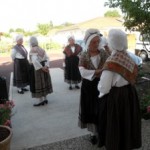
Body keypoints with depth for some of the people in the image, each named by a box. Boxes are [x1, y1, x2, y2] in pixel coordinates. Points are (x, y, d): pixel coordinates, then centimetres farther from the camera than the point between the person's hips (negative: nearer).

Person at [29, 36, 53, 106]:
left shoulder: (32, 50, -16)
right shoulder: (41, 49, 5)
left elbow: (35, 61, -29)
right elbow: (47, 58, 0)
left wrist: (41, 68, -21)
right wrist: (46, 66, -9)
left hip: (36, 68, -7)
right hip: (43, 67, 7)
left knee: (37, 84, 3)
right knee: (44, 82, 15)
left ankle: (40, 100, 9)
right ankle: (45, 99, 25)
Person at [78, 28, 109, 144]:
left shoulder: (104, 53, -3)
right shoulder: (83, 56, -5)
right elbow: (83, 72, -18)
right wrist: (99, 72, -28)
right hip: (89, 87, 0)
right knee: (91, 110, 9)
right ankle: (94, 133, 30)